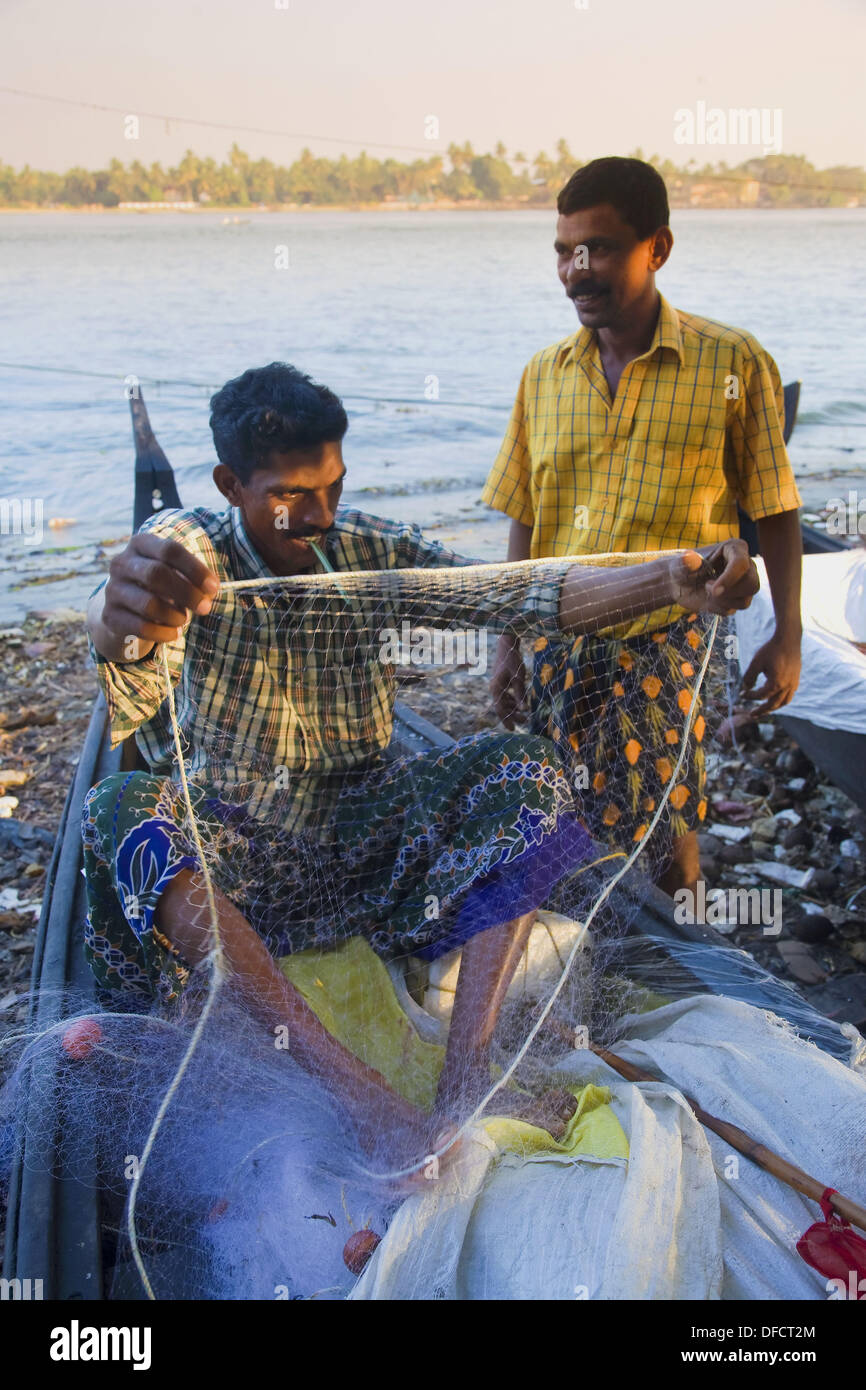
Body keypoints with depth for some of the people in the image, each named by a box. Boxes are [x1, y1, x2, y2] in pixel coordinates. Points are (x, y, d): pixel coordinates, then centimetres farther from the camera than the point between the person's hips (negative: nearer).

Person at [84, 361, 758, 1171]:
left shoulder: (367, 552, 0)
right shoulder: (186, 550, -11)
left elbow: (519, 596, -10)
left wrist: (670, 581, -26)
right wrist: (123, 623, -62)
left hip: (355, 828, 3)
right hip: (230, 845, -3)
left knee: (523, 772, -19)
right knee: (122, 810, -35)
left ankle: (466, 1073, -33)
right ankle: (355, 1092, -47)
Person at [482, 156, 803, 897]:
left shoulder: (733, 363, -5)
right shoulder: (544, 375, 5)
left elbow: (776, 510, -1)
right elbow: (526, 522, 10)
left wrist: (788, 636, -4)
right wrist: (509, 641, 8)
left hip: (673, 642, -4)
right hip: (559, 644, 4)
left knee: (663, 838, -1)